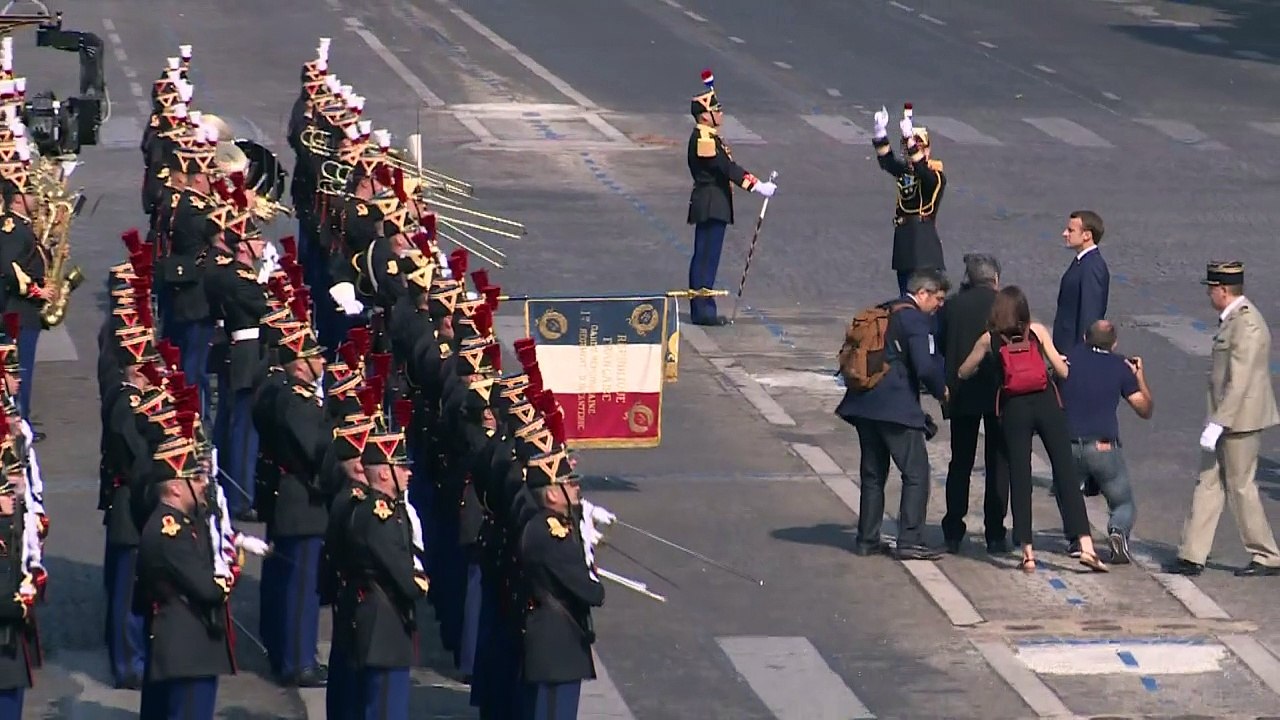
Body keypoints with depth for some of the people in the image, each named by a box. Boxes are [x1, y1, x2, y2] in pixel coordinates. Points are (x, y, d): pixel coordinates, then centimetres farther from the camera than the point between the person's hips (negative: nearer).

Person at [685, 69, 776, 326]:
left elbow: (727, 167, 20)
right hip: (711, 206, -11)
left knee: (706, 256, 12)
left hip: (712, 206, 11)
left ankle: (703, 308, 16)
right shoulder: (704, 139, -17)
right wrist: (756, 186, -26)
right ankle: (702, 310, -6)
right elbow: (726, 168, -24)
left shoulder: (708, 137, 16)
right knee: (706, 256, -8)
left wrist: (756, 182, 19)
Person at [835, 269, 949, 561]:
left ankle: (867, 539, 17)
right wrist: (941, 390, 1)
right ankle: (910, 541, -6)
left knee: (873, 474, 16)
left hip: (864, 405, 8)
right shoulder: (915, 319, -9)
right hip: (896, 407, -8)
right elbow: (926, 366, -18)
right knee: (916, 473, -2)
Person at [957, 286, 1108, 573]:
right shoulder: (1037, 331, 7)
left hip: (1014, 409, 0)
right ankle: (1085, 545, -6)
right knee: (1066, 473, 1)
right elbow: (1063, 370, 3)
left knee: (1019, 478, 6)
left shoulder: (990, 339, 8)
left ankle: (1027, 551, 2)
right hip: (1045, 403, 0)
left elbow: (963, 373, 19)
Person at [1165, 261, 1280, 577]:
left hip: (1240, 420, -10)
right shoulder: (1231, 320, 11)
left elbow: (1239, 382, -25)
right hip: (1227, 418, 10)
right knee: (1208, 484, 8)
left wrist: (1217, 423, -24)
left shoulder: (1247, 325, -21)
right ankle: (1192, 556, 10)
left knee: (1241, 487, 0)